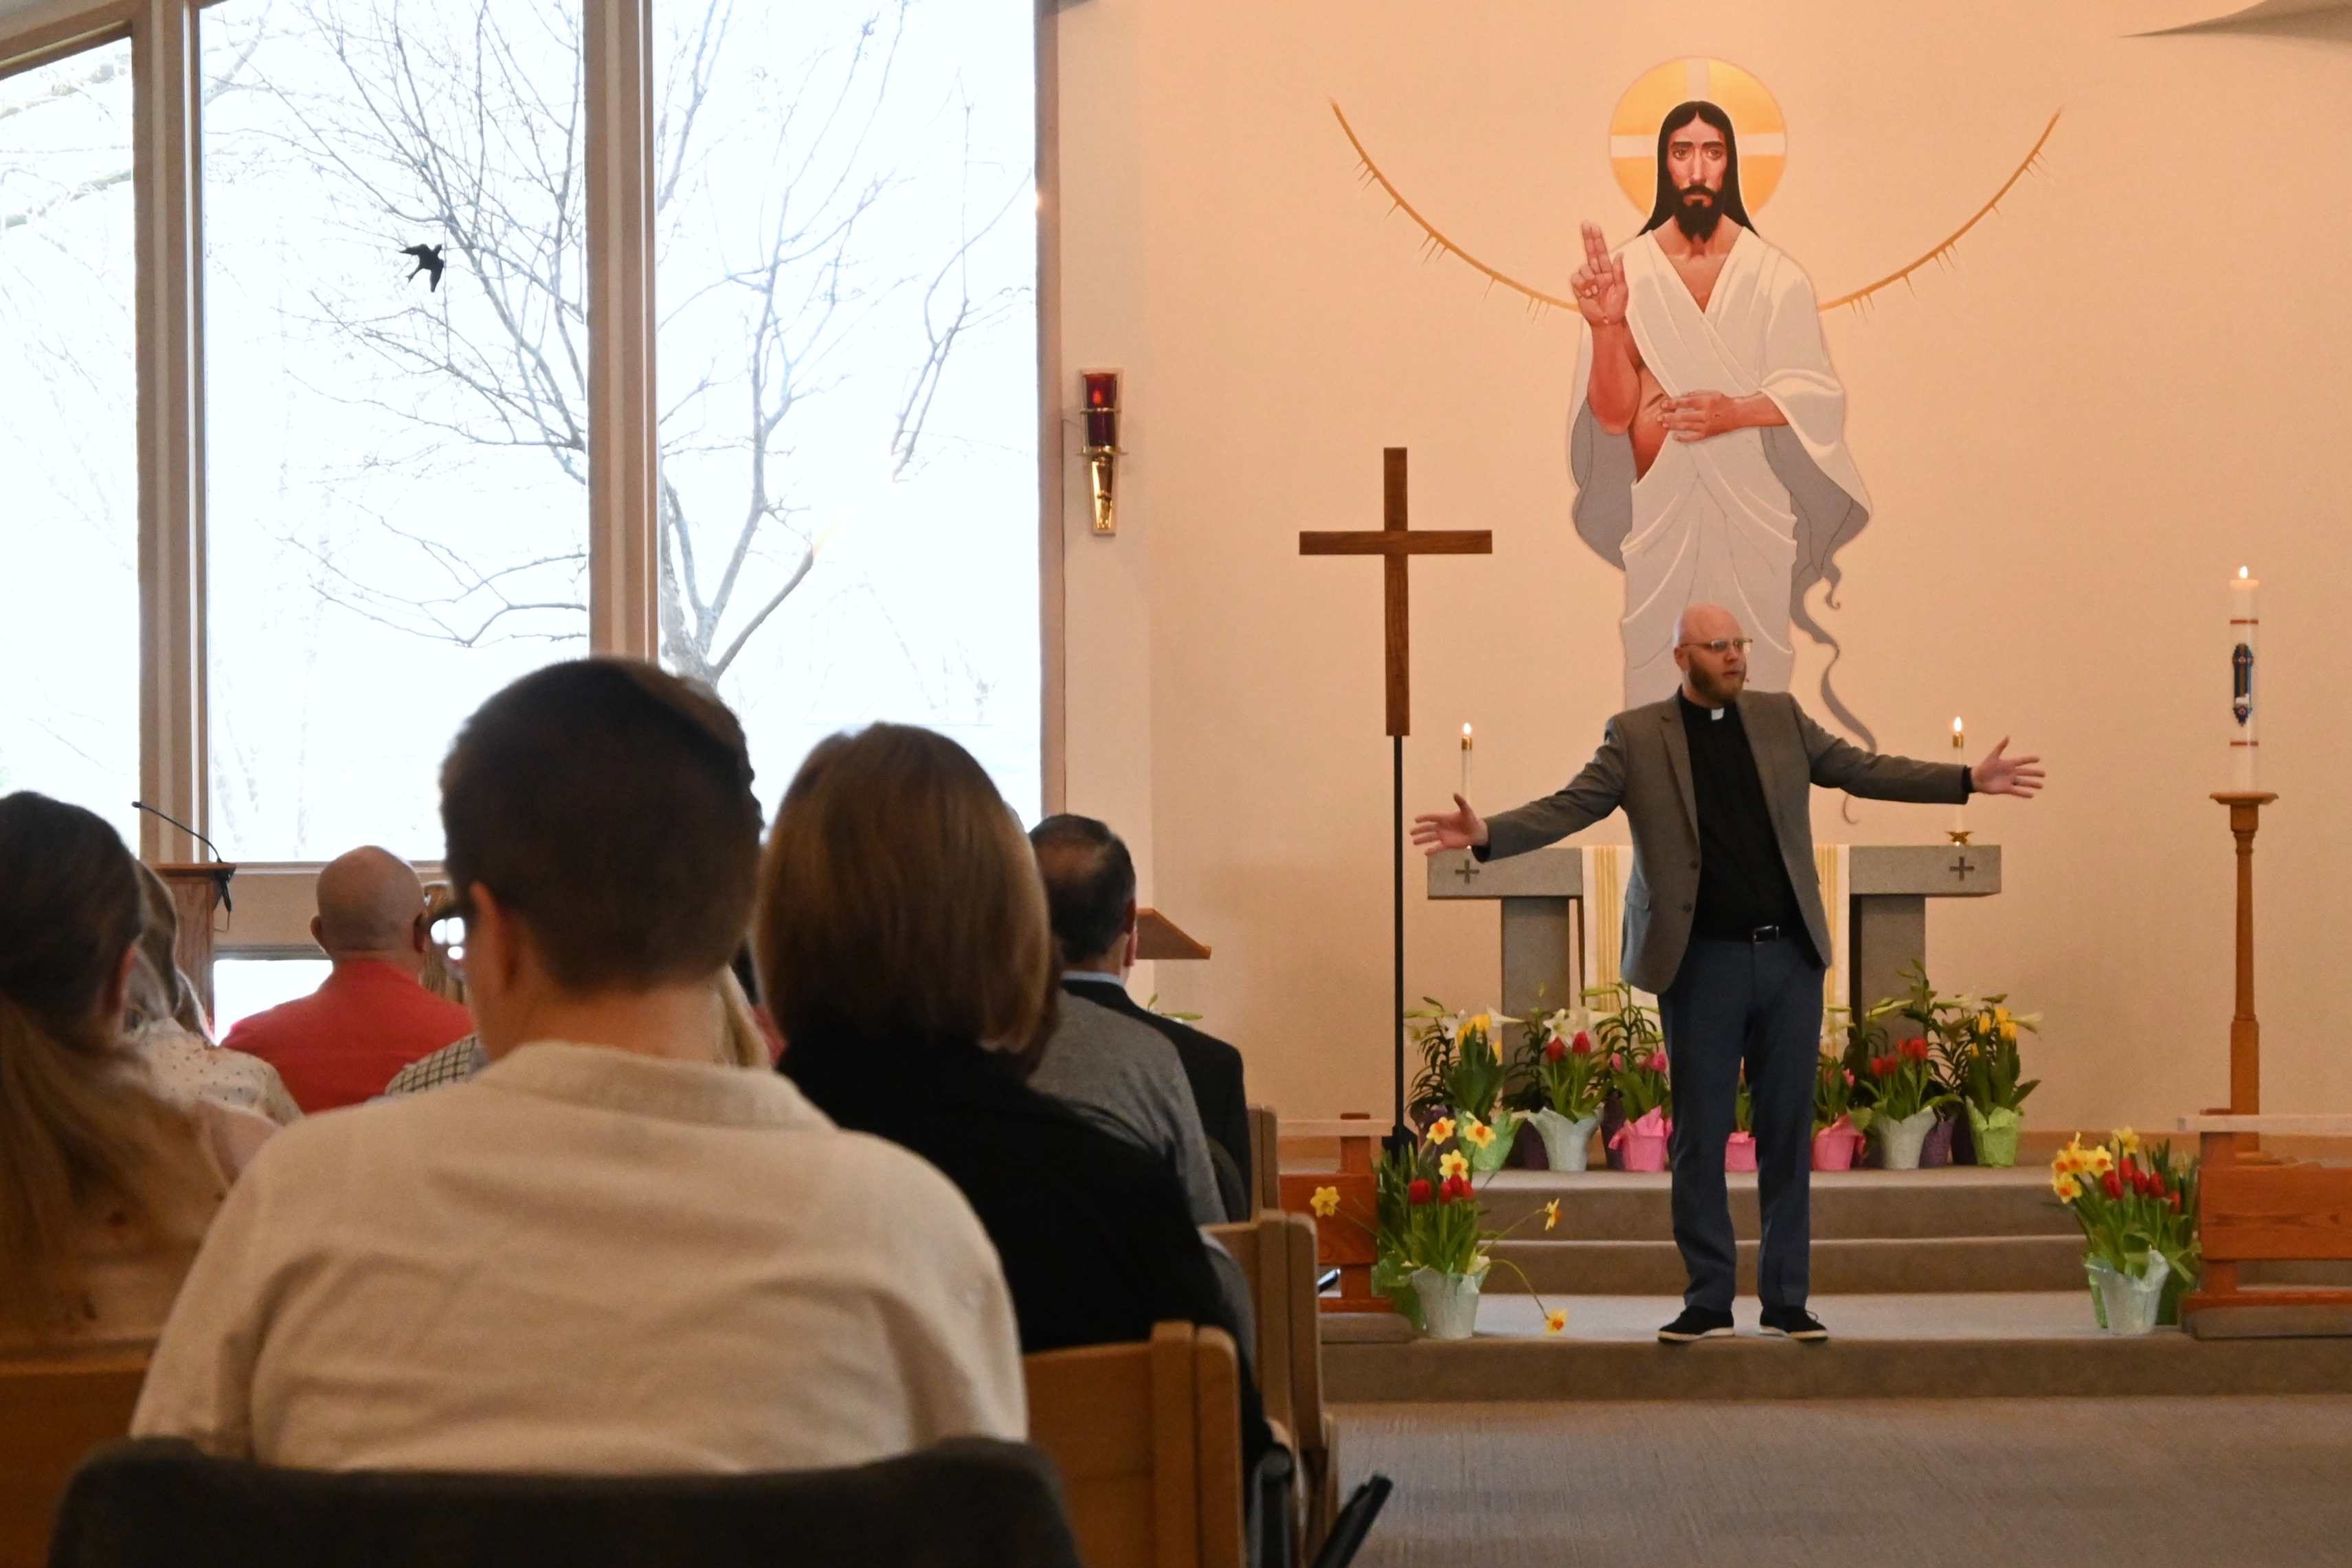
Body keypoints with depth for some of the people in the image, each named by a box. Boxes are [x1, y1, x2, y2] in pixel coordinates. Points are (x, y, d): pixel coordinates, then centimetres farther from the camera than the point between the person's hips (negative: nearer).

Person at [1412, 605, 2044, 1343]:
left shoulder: (1780, 717, 10)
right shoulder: (1638, 736, 0)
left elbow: (1863, 770, 11)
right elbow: (1571, 806, -6)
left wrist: (1968, 779, 4)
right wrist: (1488, 834, -23)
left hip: (1789, 956, 3)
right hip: (1702, 963, -3)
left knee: (1789, 1136, 6)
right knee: (1699, 1140, 2)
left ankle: (1786, 1301, 12)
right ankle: (1708, 1302, 10)